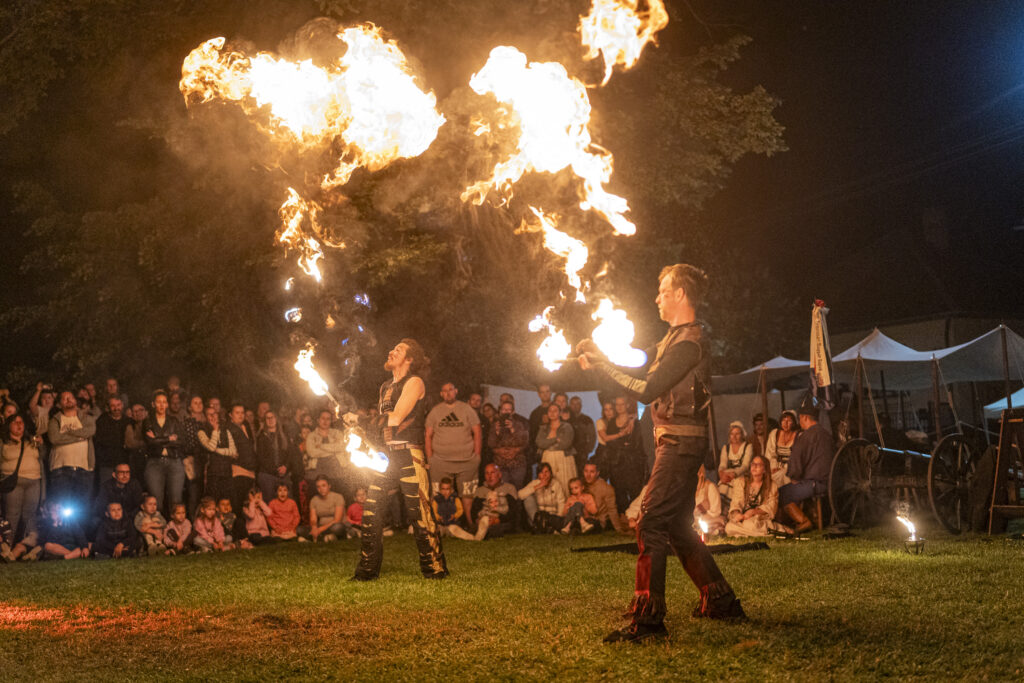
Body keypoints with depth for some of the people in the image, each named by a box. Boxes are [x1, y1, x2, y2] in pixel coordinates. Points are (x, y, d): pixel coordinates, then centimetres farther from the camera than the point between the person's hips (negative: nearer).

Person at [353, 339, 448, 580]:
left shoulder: (414, 382, -3)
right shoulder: (386, 386, 21)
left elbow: (395, 418, -11)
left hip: (409, 454, -7)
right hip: (385, 453, 7)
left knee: (419, 513, -7)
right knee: (370, 511, 0)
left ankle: (435, 569, 2)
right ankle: (368, 569, 7)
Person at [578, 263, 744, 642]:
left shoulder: (689, 342, -16)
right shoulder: (677, 337, 17)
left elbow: (648, 390, -21)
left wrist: (603, 367, -16)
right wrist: (598, 355, 6)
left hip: (680, 442, -11)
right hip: (678, 441, 11)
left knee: (650, 524, -13)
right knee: (678, 526, 15)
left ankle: (648, 618, -13)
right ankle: (720, 600, 23)